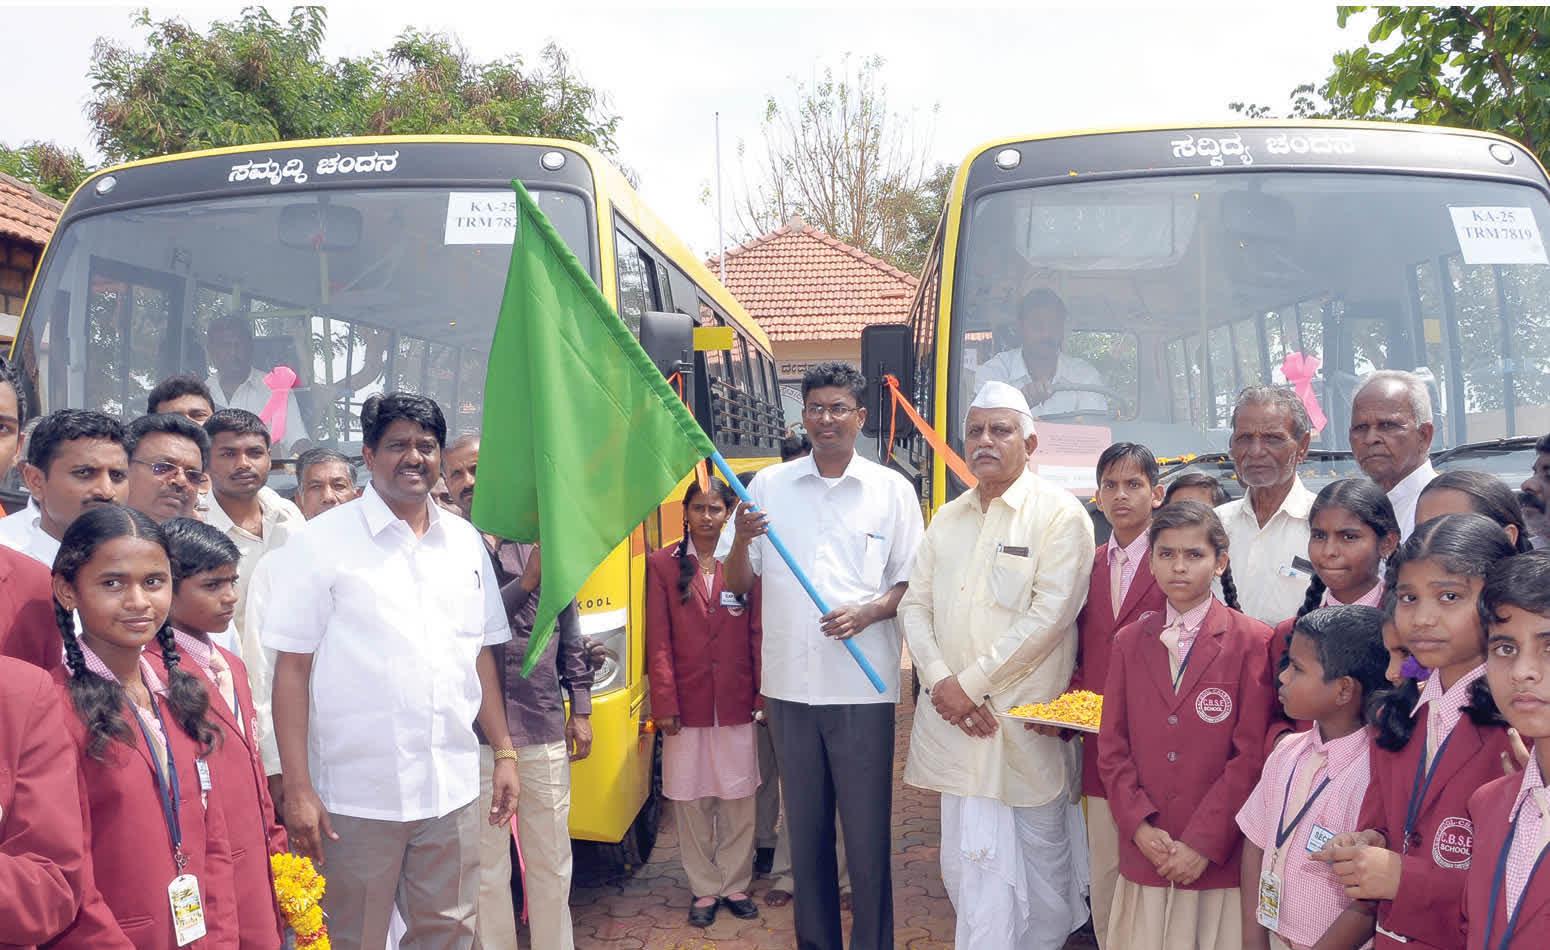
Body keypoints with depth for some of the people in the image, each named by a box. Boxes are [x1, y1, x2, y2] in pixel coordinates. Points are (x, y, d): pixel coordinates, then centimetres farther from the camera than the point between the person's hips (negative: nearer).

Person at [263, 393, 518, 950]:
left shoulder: (465, 542, 9)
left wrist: (504, 752, 11)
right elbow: (292, 668, -7)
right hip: (358, 794, -4)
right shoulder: (323, 542, -5)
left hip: (452, 788, 4)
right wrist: (297, 788, -11)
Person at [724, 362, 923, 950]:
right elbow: (739, 584, 9)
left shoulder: (892, 490, 3)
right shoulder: (768, 486, 8)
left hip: (863, 686, -2)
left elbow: (913, 582, 5)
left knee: (866, 829, 2)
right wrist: (741, 541, -11)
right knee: (804, 825, 13)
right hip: (788, 682, 2)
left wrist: (870, 611, -14)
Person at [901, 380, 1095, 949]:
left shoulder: (1059, 514, -6)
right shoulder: (948, 519, 14)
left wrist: (972, 683, -14)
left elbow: (1049, 615, -14)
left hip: (1024, 723, -5)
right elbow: (915, 604, 9)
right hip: (957, 718, 5)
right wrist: (941, 682, -7)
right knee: (966, 862, 8)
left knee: (1039, 855, 6)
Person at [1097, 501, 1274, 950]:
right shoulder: (1129, 642, 8)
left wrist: (1203, 844, -12)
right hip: (1145, 852, 3)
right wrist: (1139, 825, -6)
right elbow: (1112, 747, 6)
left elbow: (1252, 754, -9)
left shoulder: (1251, 642, -5)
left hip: (1218, 857, -3)